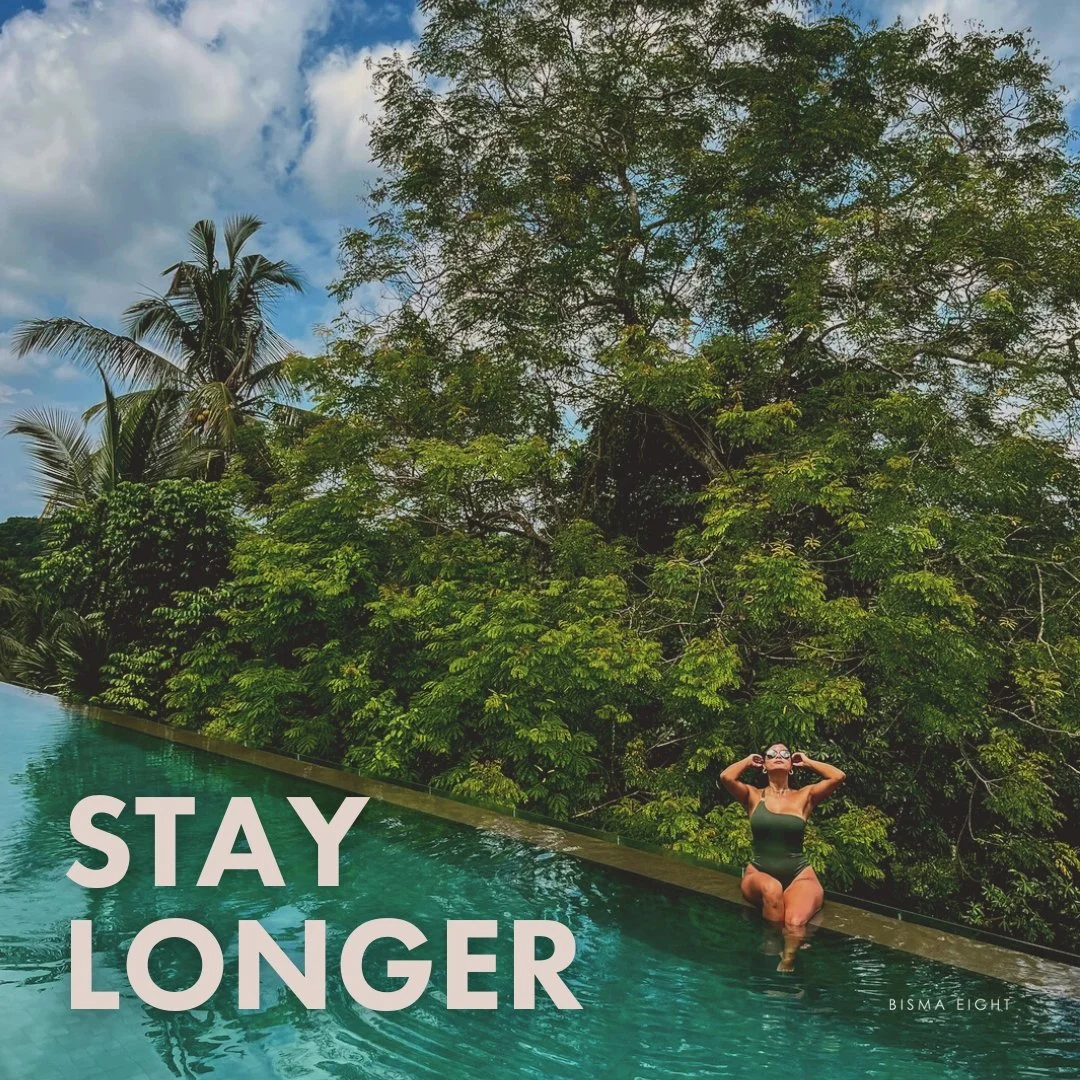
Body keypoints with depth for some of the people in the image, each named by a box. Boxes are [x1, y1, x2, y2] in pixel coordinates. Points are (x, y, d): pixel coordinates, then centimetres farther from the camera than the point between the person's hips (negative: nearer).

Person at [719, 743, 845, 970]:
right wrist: (749, 760, 6)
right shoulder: (753, 796, 7)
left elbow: (838, 777, -6)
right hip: (758, 874, 0)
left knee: (795, 923, -34)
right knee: (772, 889, -37)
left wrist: (807, 761, 9)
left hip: (799, 875, 0)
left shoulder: (804, 796, 9)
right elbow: (726, 777, -12)